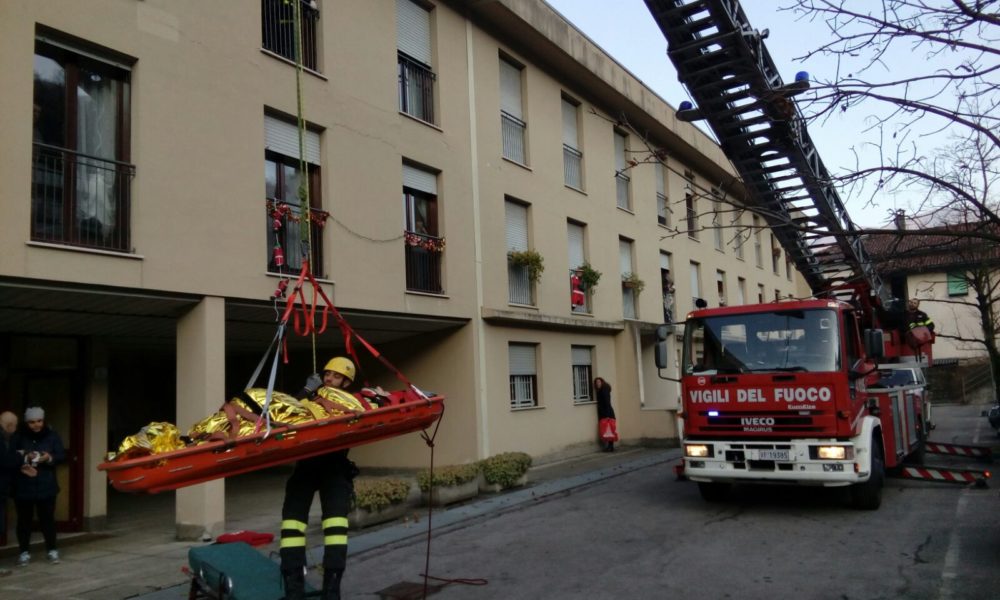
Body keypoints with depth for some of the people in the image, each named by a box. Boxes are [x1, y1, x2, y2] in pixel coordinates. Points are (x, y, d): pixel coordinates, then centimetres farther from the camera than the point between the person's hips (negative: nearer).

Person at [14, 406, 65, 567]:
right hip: (23, 486, 0)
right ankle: (24, 552, 19)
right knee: (24, 519, 7)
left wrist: (50, 458, -18)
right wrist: (24, 459, -21)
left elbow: (61, 455, 1)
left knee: (47, 518, 5)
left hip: (46, 485, 1)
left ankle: (51, 550, 15)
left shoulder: (52, 435, 0)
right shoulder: (19, 436, -5)